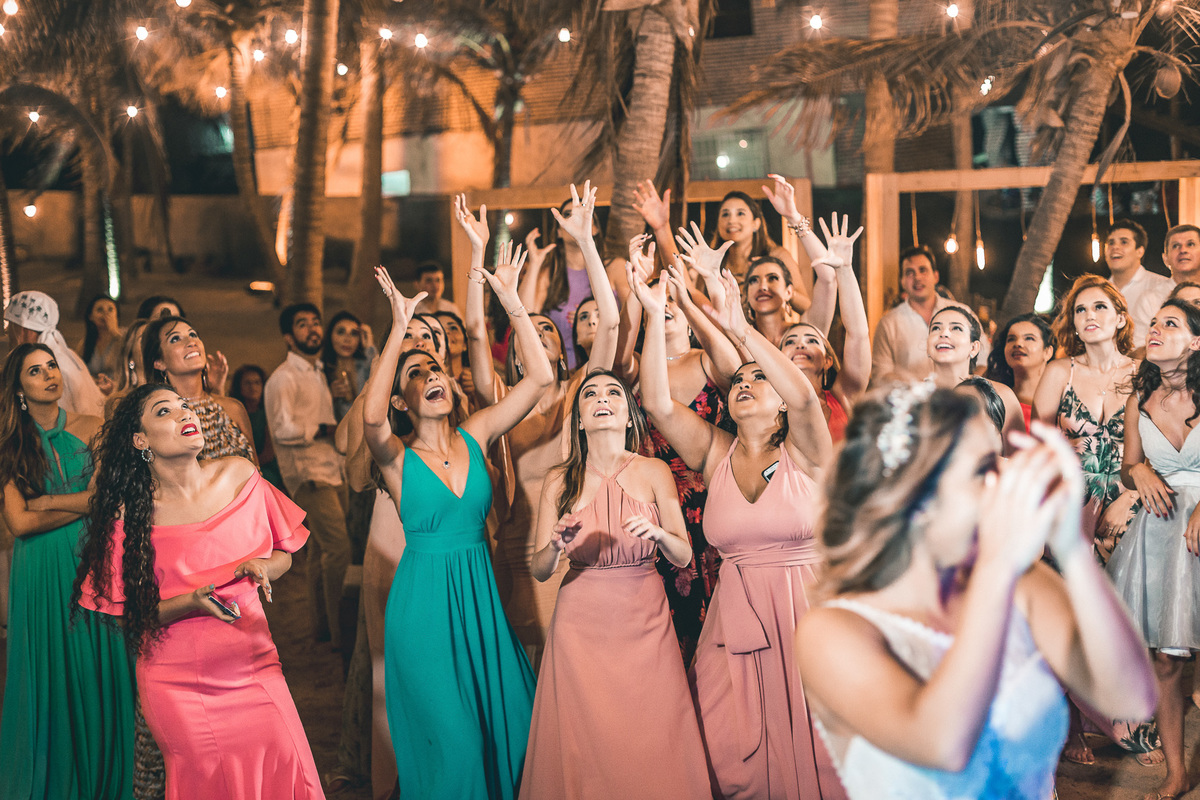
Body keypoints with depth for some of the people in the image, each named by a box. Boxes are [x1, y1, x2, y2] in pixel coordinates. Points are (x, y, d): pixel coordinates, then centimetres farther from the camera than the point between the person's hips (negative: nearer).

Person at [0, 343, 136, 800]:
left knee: (100, 676, 6)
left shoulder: (91, 430, 4)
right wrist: (81, 504, -9)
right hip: (41, 571, -1)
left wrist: (46, 501, -9)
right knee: (51, 680, 4)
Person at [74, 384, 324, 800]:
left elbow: (283, 555, 10)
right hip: (178, 682, -2)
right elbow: (129, 612, -4)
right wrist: (192, 602, -20)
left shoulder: (240, 476, -2)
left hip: (254, 667, 2)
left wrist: (260, 567, -11)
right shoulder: (131, 514, -9)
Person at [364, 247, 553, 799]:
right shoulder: (397, 458, -5)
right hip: (424, 601, -4)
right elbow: (371, 416, -29)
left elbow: (540, 378, -4)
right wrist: (398, 328, -33)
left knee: (507, 727, 7)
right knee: (451, 743, -5)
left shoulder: (475, 436, 4)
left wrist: (511, 300, -12)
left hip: (480, 595, 4)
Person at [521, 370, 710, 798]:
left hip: (644, 618, 0)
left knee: (650, 745, 1)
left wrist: (657, 533, -21)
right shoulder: (560, 481, -1)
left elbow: (683, 557, -1)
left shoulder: (654, 472, -1)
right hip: (581, 619, 0)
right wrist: (557, 545, -21)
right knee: (582, 749, 3)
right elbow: (539, 570, 0)